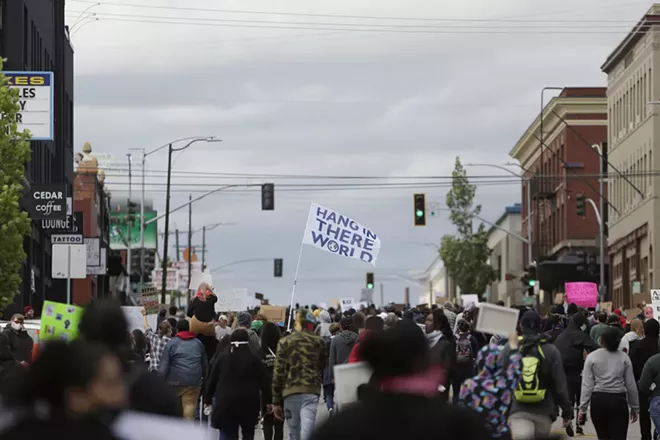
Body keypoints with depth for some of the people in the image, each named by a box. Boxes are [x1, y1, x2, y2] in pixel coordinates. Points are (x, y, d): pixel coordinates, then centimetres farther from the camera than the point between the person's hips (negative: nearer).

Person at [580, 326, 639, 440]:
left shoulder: (592, 357, -1)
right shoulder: (624, 357, 2)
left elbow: (587, 385, -4)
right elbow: (631, 384, 4)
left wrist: (583, 409, -1)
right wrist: (635, 407, 14)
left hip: (598, 400, 1)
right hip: (619, 401, -1)